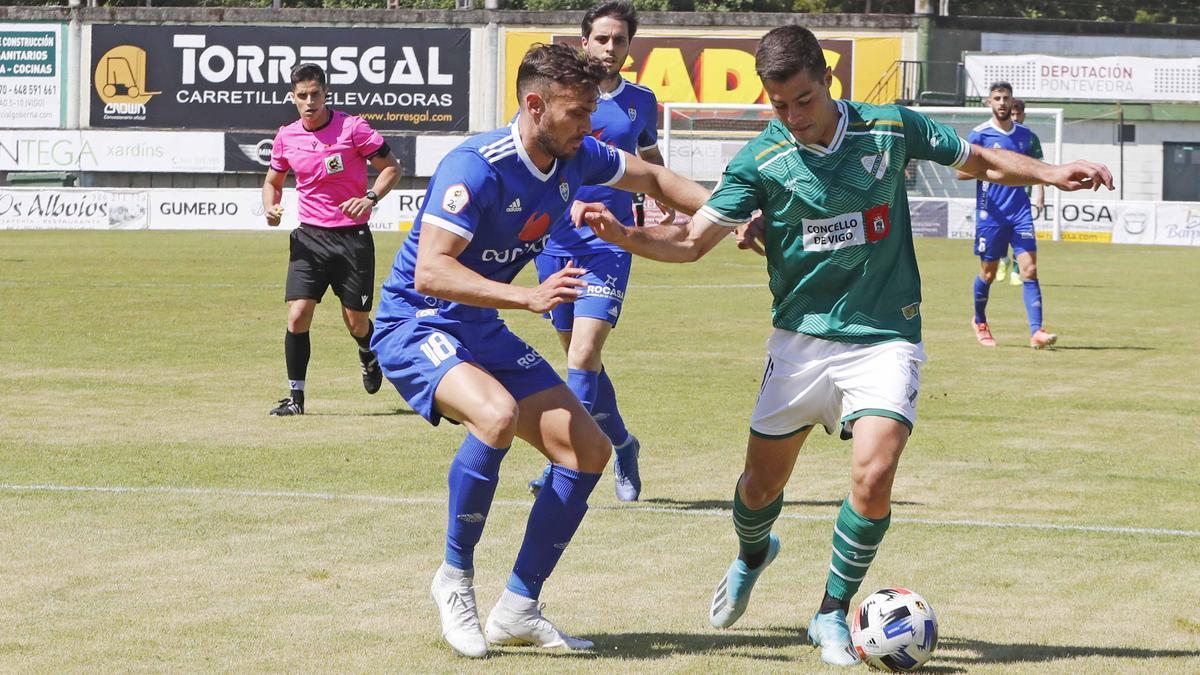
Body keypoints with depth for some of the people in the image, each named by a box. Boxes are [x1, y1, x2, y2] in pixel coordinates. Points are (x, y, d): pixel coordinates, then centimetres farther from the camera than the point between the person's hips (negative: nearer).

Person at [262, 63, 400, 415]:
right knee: (297, 315, -13)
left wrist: (370, 198, -19)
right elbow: (273, 180, 19)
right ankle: (295, 396, -2)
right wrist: (270, 208, -2)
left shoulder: (352, 128, -9)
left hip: (353, 237, -2)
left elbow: (391, 167, -2)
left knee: (357, 323, 5)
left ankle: (368, 356, 42)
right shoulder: (286, 137, 3)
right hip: (310, 237, 2)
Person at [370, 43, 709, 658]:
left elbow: (652, 179, 18)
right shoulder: (477, 168, -27)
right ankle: (455, 578, -17)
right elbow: (431, 271, -34)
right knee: (496, 413, -36)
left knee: (589, 450, 0)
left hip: (481, 330, 9)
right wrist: (528, 297, -41)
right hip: (414, 325, -9)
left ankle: (518, 608, 8)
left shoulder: (575, 158, -2)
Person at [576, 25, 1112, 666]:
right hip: (800, 341, 1)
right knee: (762, 484, 9)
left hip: (884, 337, -1)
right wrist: (621, 234, -26)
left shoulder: (892, 128, -5)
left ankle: (833, 613, 1)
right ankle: (752, 555, 46)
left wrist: (1051, 174, -5)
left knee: (873, 477, -20)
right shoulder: (760, 160, -7)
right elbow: (691, 240, -9)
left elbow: (982, 161, 10)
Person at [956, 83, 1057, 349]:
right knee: (988, 273, 8)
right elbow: (961, 172, -4)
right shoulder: (980, 134, -2)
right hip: (990, 213, -2)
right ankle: (980, 322, 33)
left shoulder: (1024, 135, 10)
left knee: (1029, 269, -10)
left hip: (1020, 210, 2)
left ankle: (1036, 332, -15)